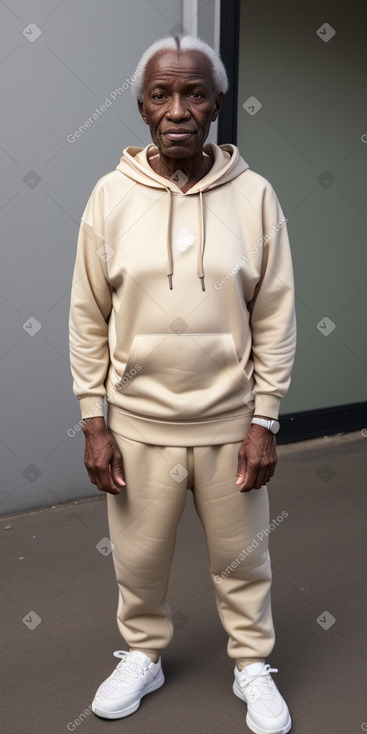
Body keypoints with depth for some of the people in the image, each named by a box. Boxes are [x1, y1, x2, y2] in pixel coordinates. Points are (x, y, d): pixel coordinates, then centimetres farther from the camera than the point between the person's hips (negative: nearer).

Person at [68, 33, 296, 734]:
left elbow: (275, 319, -3)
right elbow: (89, 319, -1)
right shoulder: (111, 196, -5)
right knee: (138, 557, 16)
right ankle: (143, 656, 41)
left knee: (242, 557, 14)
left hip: (231, 424, 0)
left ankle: (252, 664, 37)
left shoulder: (254, 195, -6)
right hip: (137, 423, 1)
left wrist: (264, 421, -4)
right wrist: (94, 421, -2)